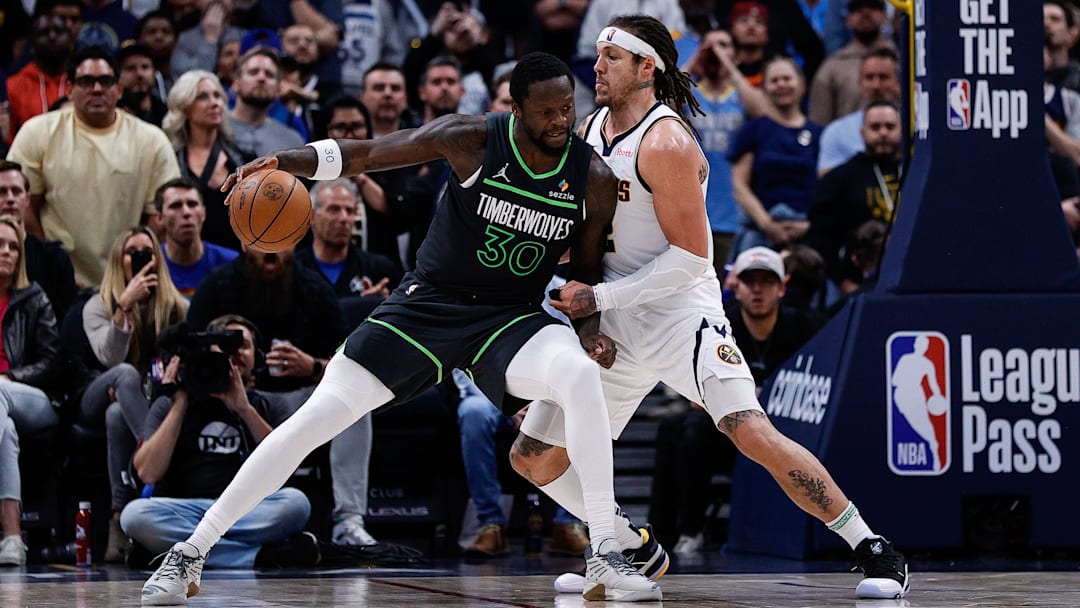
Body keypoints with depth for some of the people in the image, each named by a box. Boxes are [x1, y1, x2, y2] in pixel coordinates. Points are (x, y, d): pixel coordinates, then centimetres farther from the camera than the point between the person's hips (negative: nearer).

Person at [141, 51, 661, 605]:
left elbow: (586, 270, 6)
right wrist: (288, 160, -24)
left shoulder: (593, 178, -8)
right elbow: (366, 153, -8)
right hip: (427, 303, -1)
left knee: (580, 376, -31)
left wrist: (590, 326, -14)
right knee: (318, 415, -9)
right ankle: (190, 554, 1)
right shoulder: (472, 140, -15)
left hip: (510, 317, 1)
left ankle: (605, 559, -24)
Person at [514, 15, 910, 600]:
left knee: (753, 433, -25)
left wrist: (601, 297, -18)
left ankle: (874, 551, -15)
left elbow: (690, 257, -18)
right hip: (612, 328, 8)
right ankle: (637, 552, 25)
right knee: (532, 458, 7)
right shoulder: (589, 130, 8)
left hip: (681, 315, -8)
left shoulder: (666, 144, -16)